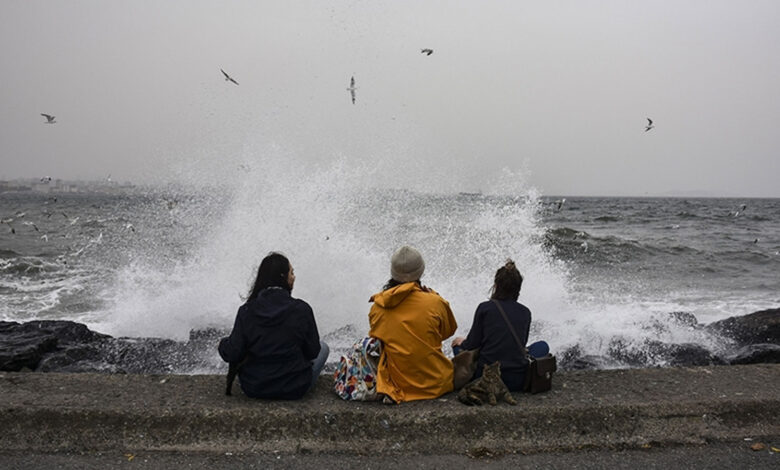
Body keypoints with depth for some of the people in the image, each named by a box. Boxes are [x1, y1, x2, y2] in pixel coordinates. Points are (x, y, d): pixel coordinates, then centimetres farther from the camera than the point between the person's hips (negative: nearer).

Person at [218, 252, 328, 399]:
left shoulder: (246, 311, -10)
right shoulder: (301, 309, -15)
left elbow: (233, 355, -9)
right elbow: (312, 352, -6)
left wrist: (223, 343, 13)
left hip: (253, 388, 3)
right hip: (294, 390, -3)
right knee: (323, 347, 21)